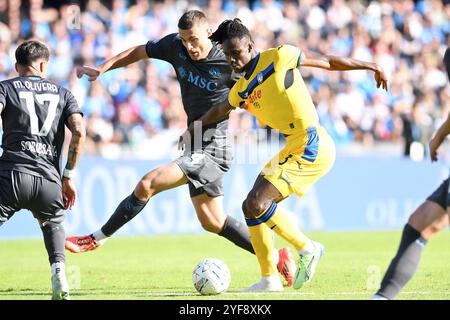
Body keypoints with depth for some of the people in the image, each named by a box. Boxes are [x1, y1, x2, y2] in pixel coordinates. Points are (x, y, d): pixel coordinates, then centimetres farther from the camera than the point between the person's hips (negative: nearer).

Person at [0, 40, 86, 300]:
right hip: (49, 179, 3)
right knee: (54, 223, 32)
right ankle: (58, 271, 10)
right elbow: (79, 132, 6)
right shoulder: (62, 93, 20)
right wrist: (68, 177, 11)